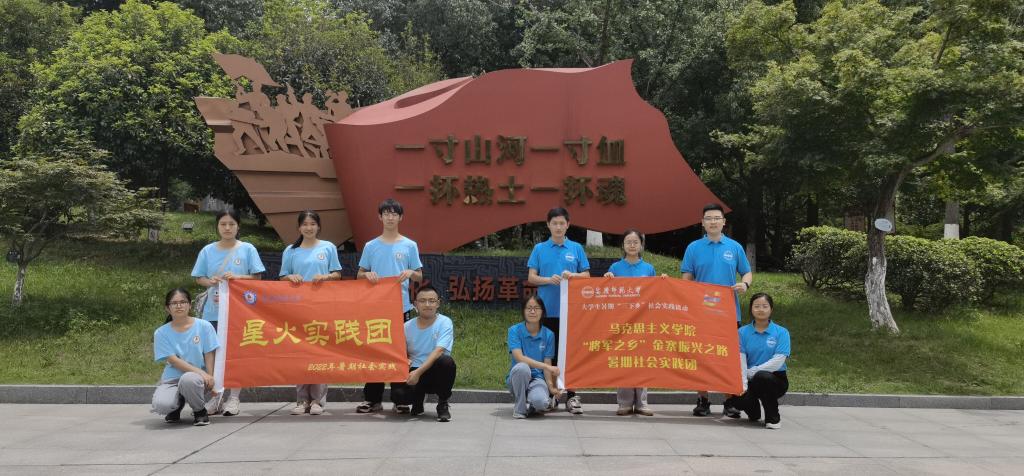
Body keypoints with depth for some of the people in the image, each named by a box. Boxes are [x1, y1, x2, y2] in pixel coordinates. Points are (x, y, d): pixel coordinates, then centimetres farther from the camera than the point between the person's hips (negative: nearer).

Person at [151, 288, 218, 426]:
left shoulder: (204, 326, -1)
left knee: (188, 379, -38)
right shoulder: (161, 333, 1)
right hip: (172, 379, 1)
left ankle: (200, 411, -6)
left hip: (199, 379, -1)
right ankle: (177, 405, 10)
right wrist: (201, 372, -21)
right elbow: (173, 360, -8)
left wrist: (210, 378, -16)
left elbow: (209, 355, -1)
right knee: (160, 404, -31)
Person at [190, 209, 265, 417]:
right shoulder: (208, 251, 7)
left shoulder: (247, 249, 2)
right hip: (213, 311, 2)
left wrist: (238, 277, -15)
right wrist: (210, 281, -11)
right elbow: (198, 278, 10)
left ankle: (233, 399, 8)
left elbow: (257, 277, 1)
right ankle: (215, 397, 13)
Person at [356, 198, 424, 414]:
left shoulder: (409, 246, 4)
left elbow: (420, 277, 6)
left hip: (401, 306, -1)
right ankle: (372, 399, 12)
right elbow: (359, 275, 11)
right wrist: (367, 275, -11)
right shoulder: (371, 246, 7)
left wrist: (411, 272, -15)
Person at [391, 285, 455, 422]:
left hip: (436, 372, -2)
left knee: (446, 361, -36)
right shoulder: (407, 326, 2)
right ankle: (418, 399, 13)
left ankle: (443, 404, -9)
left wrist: (418, 372, -30)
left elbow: (438, 351, -21)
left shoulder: (444, 322, -8)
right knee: (398, 393, -29)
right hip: (414, 372, 2)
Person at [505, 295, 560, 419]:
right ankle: (520, 407, -12)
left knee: (540, 401, -34)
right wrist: (547, 367, -26)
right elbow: (519, 358, -20)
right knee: (522, 367, -37)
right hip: (517, 379, -1)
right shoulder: (514, 330, -8)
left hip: (537, 379, 1)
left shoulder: (548, 335, 0)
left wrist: (551, 386, -16)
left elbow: (547, 364, 0)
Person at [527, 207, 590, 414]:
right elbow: (531, 278, 2)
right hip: (546, 309, 0)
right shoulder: (539, 249, 6)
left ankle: (571, 395, 8)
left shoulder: (576, 248, 6)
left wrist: (572, 275, -14)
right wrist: (548, 280, -16)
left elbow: (587, 276, 6)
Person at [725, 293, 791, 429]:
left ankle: (773, 418, -11)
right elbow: (740, 360, -6)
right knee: (734, 401, -27)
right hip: (750, 381, 2)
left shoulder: (781, 332, -3)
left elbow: (778, 362, -13)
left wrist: (751, 372, -15)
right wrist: (743, 383, -20)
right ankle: (754, 411, 14)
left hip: (775, 380, -2)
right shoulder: (743, 332, 4)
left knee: (762, 377, -37)